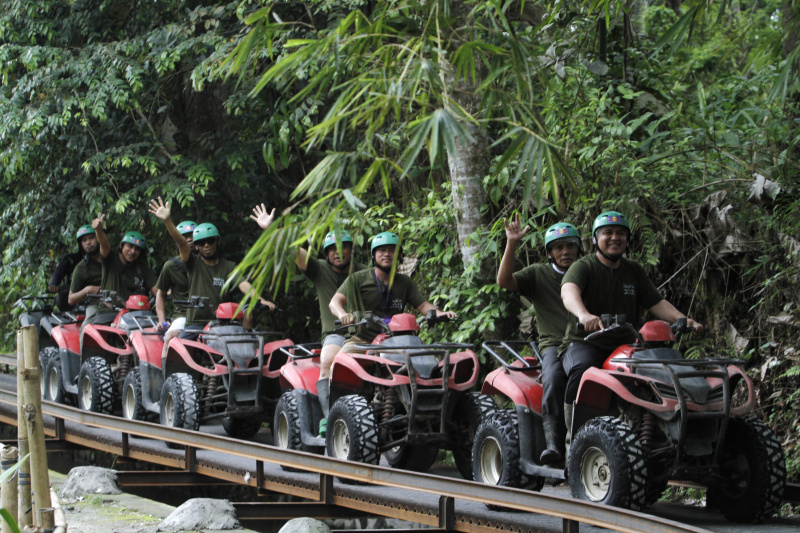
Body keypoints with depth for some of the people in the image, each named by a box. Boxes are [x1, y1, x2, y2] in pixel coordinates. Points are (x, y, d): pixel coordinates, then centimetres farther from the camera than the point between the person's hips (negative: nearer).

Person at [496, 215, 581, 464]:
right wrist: (511, 245, -11)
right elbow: (504, 281, -3)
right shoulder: (538, 274, 12)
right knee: (553, 379, -35)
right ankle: (553, 443, -35)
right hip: (554, 344, -1)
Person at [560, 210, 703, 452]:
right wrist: (584, 315, -48)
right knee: (583, 371, -37)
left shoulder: (634, 271, 17)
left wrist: (682, 320, -11)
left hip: (624, 346, 5)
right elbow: (569, 291, -25)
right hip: (584, 343, -4)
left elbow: (656, 302, 9)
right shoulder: (583, 267, -3)